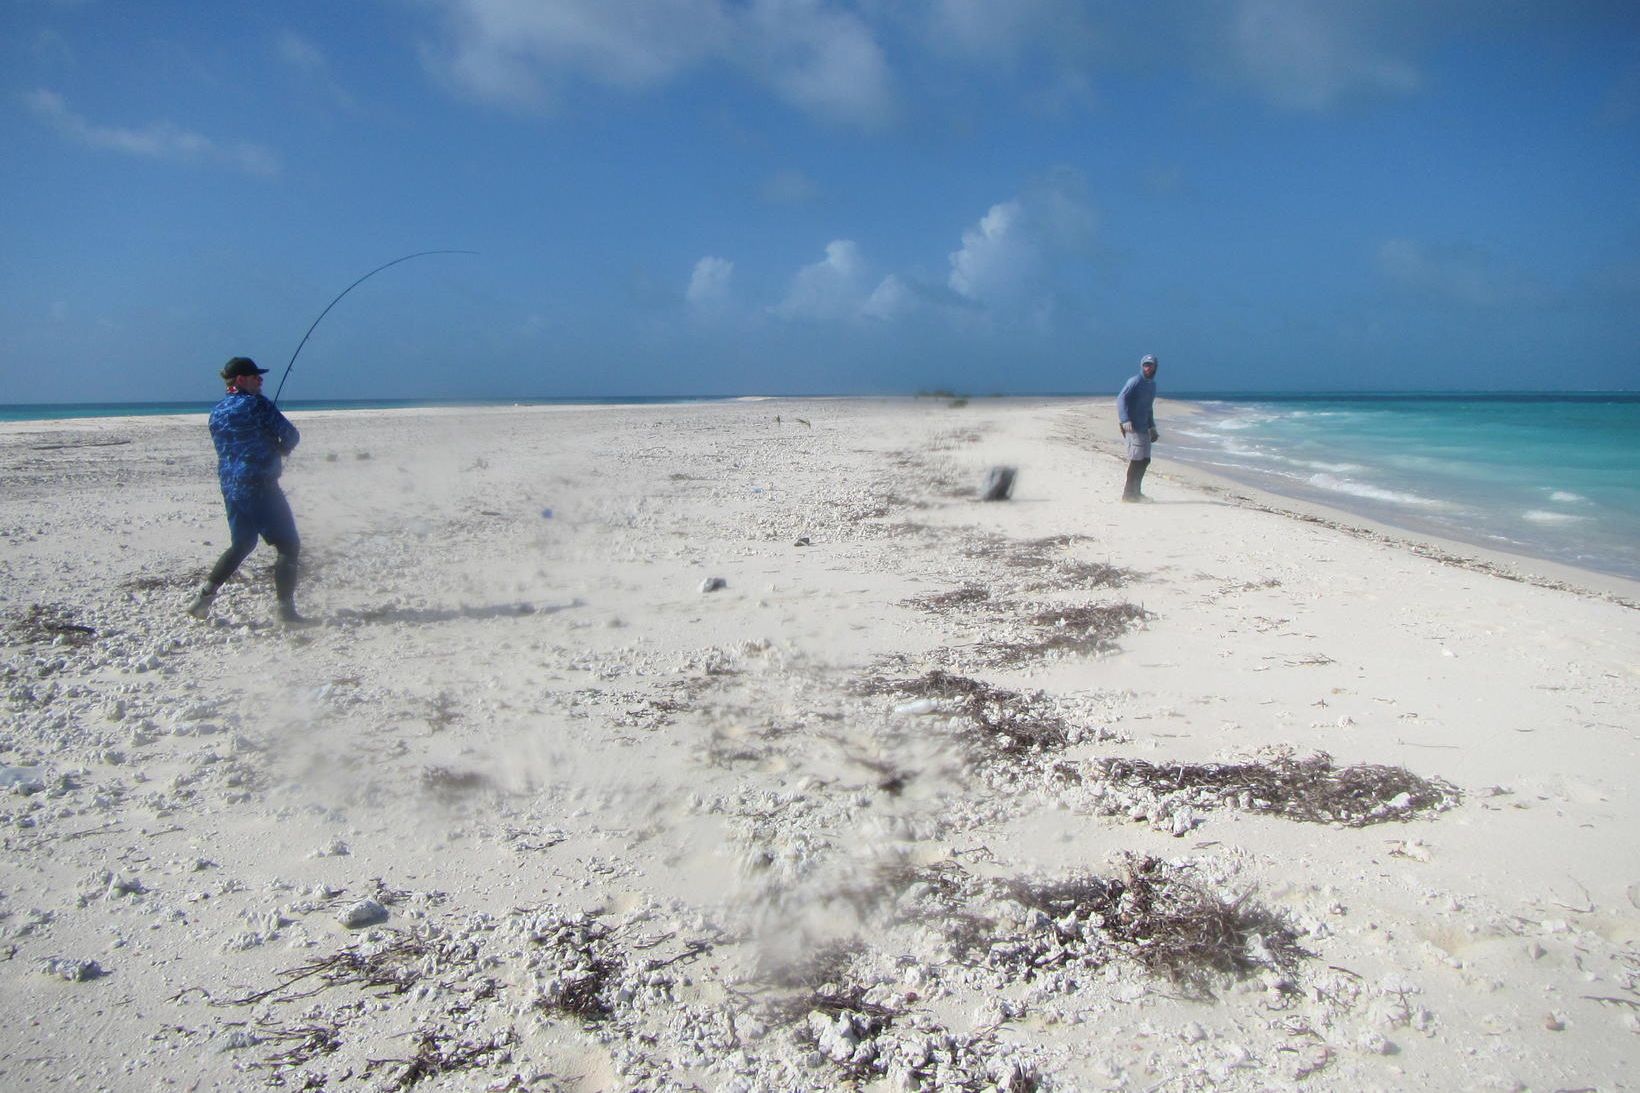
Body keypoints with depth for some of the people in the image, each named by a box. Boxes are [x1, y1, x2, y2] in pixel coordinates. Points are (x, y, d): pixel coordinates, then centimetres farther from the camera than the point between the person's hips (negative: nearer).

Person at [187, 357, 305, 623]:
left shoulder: (217, 412, 14)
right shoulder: (255, 404, -9)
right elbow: (291, 436, -7)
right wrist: (282, 449, 15)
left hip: (230, 487, 8)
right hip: (260, 485, -8)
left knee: (242, 544, 21)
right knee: (288, 545, -2)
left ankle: (206, 593, 13)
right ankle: (286, 608, -5)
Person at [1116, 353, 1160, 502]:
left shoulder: (1152, 384, 17)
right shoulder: (1134, 382, -9)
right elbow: (1120, 399, -20)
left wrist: (1152, 427, 28)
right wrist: (1125, 420, -32)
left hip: (1144, 428, 9)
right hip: (1132, 427, -9)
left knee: (1145, 460, 11)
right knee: (1136, 459, -10)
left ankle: (1135, 492, 19)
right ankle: (1128, 494, -5)